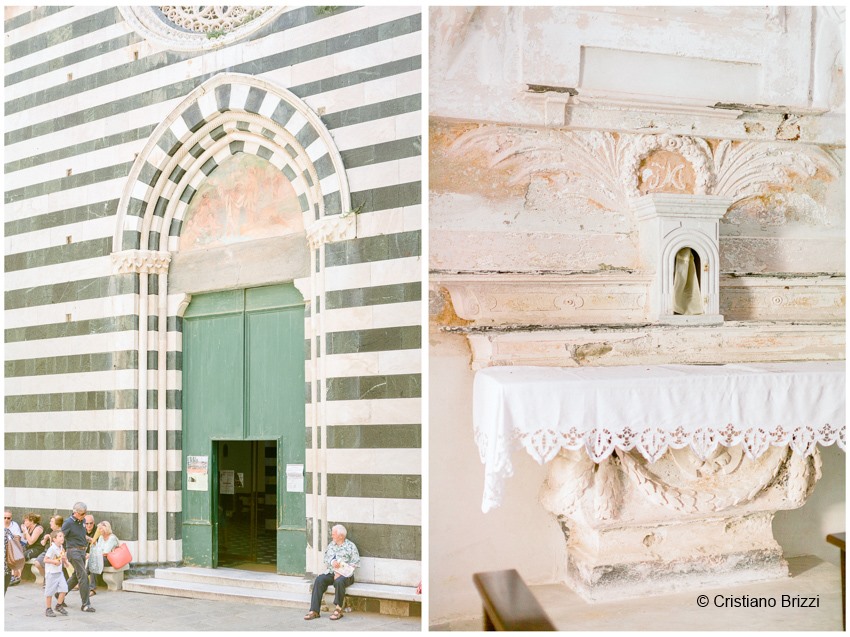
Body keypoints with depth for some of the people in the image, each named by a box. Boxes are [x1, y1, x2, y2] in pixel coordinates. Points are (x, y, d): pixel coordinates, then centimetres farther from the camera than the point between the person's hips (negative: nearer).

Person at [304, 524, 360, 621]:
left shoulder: (350, 546, 0)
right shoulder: (331, 545, 17)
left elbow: (355, 563, -7)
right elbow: (326, 558, 12)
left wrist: (340, 573, -15)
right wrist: (332, 562, -13)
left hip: (345, 575, -5)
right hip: (330, 572, 5)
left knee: (339, 581, -38)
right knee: (319, 580, -23)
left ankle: (338, 609, -27)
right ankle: (314, 611, -28)